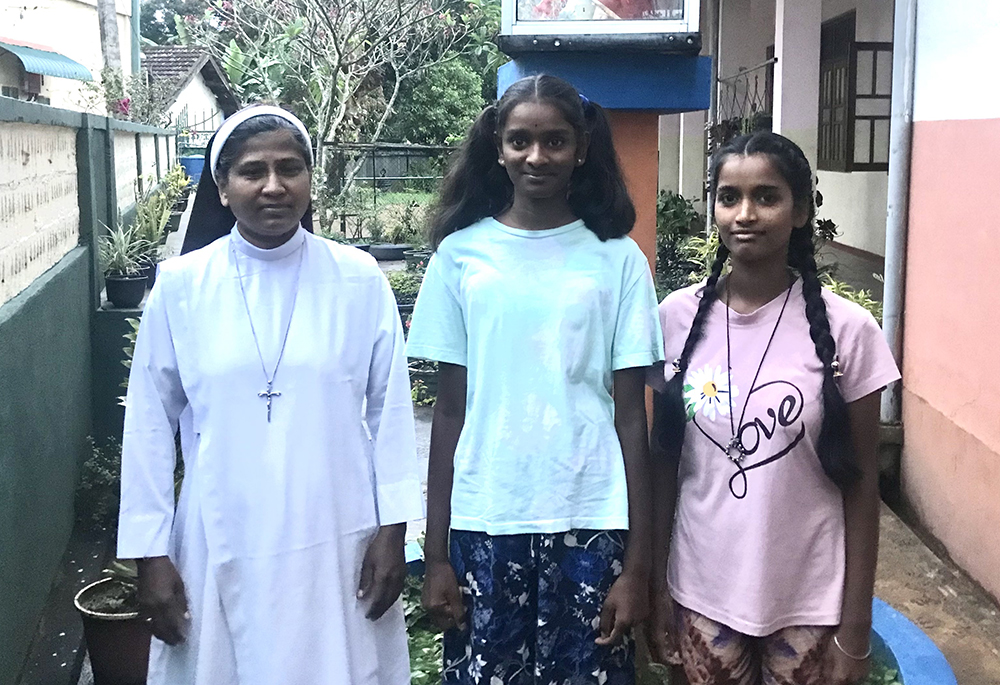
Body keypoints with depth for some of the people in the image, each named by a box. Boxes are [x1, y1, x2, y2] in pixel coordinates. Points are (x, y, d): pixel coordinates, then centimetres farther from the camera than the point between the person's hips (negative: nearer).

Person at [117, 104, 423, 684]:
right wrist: (150, 551, 1)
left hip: (338, 543, 0)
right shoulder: (180, 285, -4)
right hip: (223, 547, 0)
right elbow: (151, 422, 1)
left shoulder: (360, 279, -4)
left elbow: (390, 408, 1)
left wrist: (393, 529, -1)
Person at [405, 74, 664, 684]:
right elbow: (450, 412, 3)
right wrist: (436, 553, 1)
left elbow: (631, 417, 0)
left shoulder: (618, 259, -1)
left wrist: (638, 561, -3)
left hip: (589, 525, 0)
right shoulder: (461, 254, 0)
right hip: (484, 525, 1)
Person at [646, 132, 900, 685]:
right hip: (702, 590, 2)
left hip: (808, 599, -1)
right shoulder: (677, 317, -5)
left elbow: (860, 481, -5)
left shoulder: (846, 328, -11)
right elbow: (663, 459, 2)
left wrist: (855, 628, -4)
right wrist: (656, 583, 3)